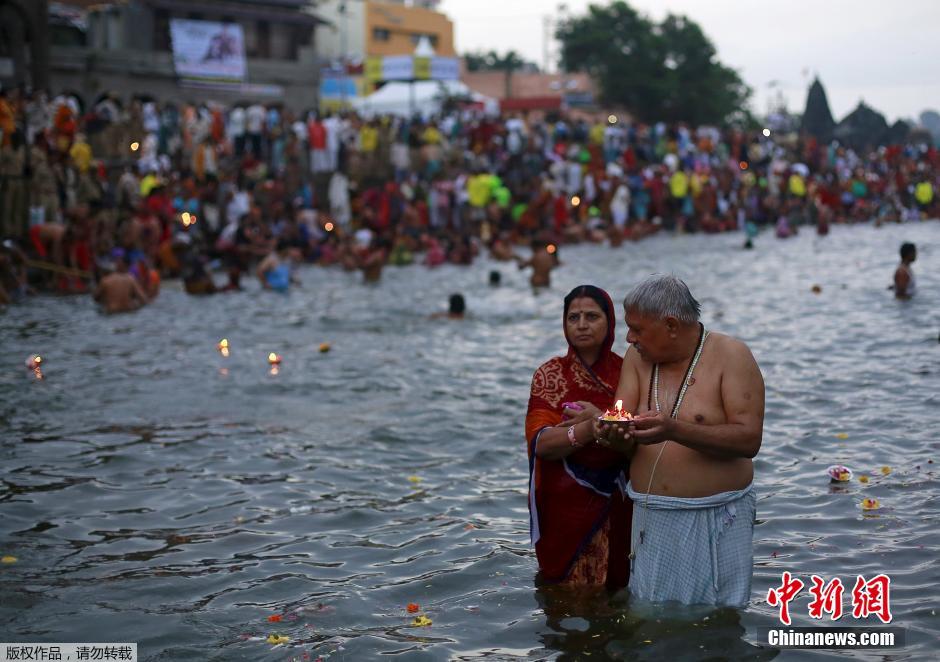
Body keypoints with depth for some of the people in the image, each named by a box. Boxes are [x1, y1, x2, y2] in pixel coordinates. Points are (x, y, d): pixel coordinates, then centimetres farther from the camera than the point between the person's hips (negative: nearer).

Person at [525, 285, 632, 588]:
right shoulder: (551, 374, 0)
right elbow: (541, 443, -12)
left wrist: (599, 421, -18)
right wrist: (591, 427, -28)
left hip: (618, 507, 1)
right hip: (566, 505, -1)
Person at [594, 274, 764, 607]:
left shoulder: (730, 354, -7)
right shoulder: (637, 358, 6)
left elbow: (749, 439, -17)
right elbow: (627, 444, 3)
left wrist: (674, 430, -28)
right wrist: (614, 436, -22)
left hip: (716, 519, -4)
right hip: (651, 517, 4)